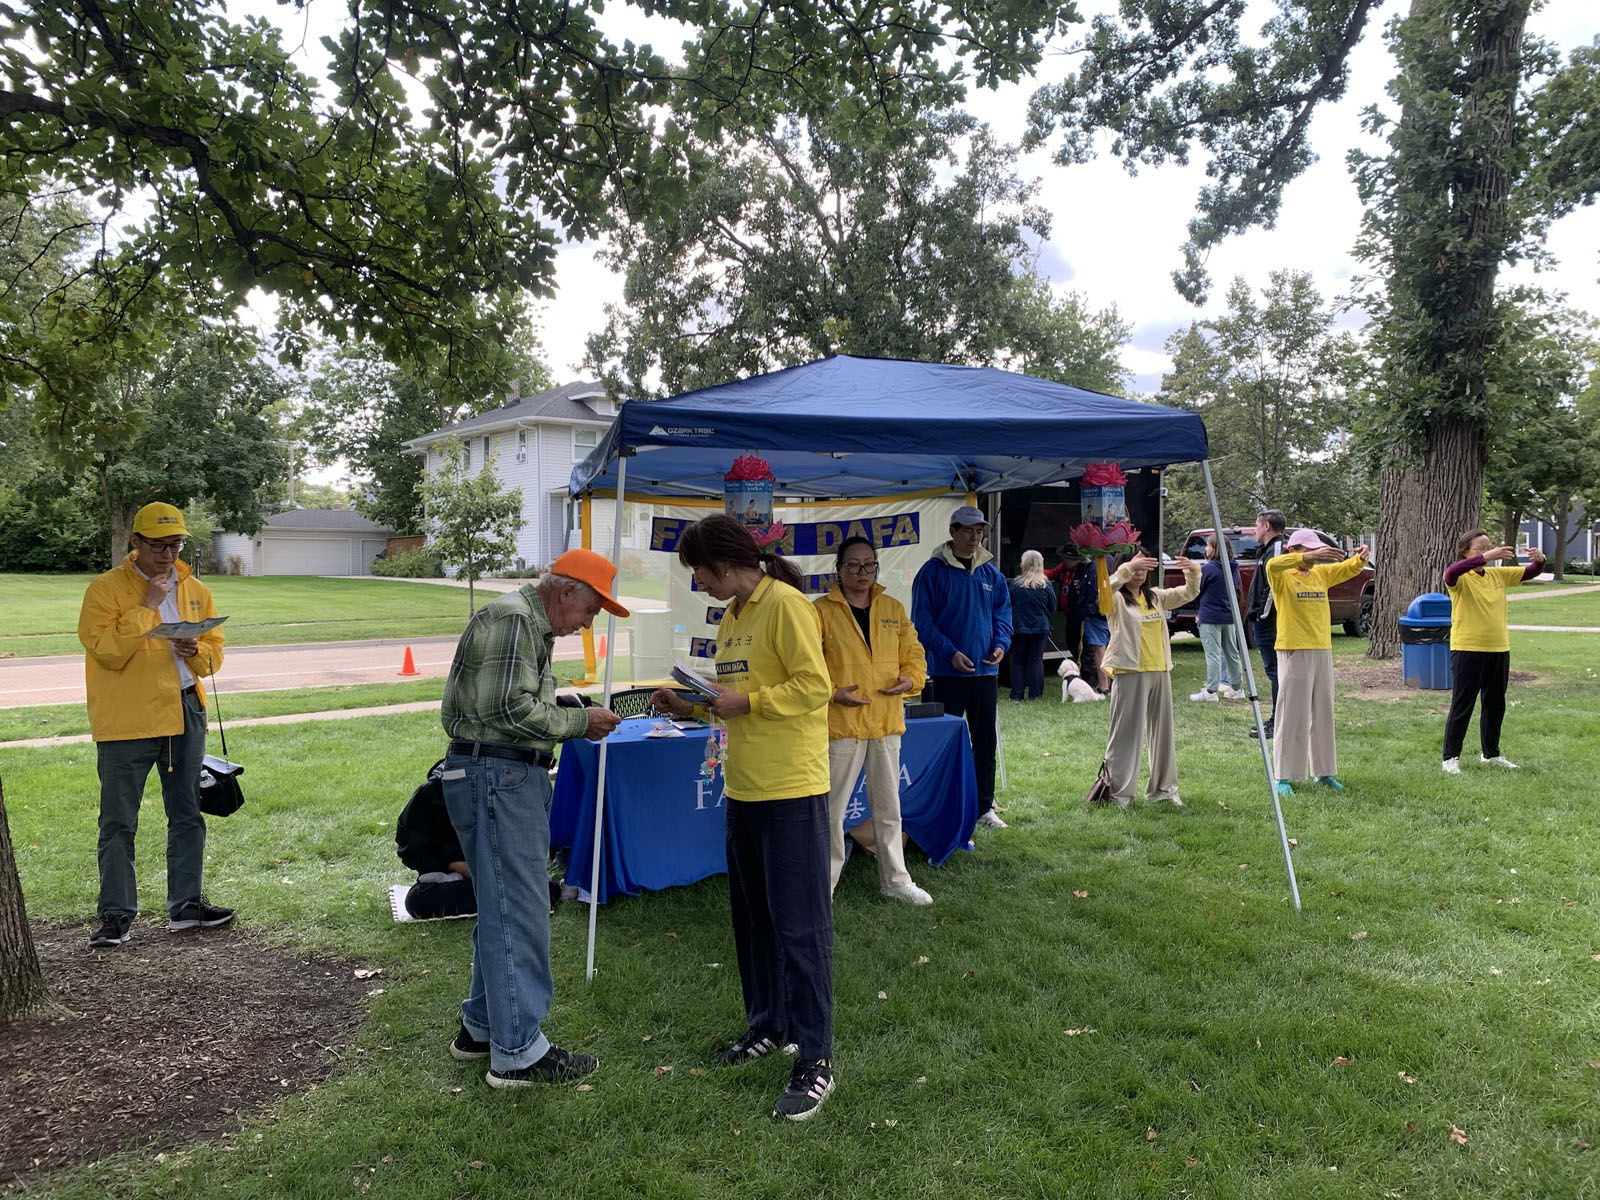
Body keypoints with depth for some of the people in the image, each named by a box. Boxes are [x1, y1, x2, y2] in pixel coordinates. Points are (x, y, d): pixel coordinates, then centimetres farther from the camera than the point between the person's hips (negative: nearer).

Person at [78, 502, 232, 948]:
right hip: (125, 721, -5)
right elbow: (106, 651, -18)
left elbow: (214, 651, 13)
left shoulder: (196, 591, 9)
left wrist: (196, 651, -9)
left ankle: (186, 904, 22)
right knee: (119, 822, 2)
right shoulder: (106, 589, -6)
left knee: (187, 814, 11)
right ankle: (115, 915, 12)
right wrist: (146, 607, -20)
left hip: (185, 713, 5)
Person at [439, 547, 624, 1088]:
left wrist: (578, 722, 9)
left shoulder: (533, 628, 21)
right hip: (494, 777, -11)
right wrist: (578, 722, -12)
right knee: (517, 914, -7)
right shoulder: (510, 618, -13)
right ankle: (518, 1052, 1)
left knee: (502, 909, 17)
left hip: (514, 777, 11)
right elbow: (505, 707, -21)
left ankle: (480, 1028, 29)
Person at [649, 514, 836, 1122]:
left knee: (799, 924, -4)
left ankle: (815, 1059, 4)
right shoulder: (731, 615, 15)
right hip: (744, 787, 9)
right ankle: (767, 1025, 34)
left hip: (791, 788, -9)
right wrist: (690, 705, 7)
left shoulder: (785, 605, -12)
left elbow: (815, 687, -19)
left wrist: (747, 702, -17)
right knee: (752, 916, 18)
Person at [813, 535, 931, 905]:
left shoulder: (894, 609, 10)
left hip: (887, 721, 5)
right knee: (832, 807, 0)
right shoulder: (822, 611, -4)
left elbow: (913, 653, 15)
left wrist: (911, 678, -5)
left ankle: (895, 879, 29)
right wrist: (832, 692, -17)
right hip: (840, 723, -4)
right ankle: (824, 885, 13)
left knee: (888, 805, 16)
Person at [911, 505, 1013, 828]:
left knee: (986, 742, 10)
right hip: (947, 672, -4)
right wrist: (950, 652, -17)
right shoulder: (933, 571, -6)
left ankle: (984, 807, 21)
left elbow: (1003, 613, 14)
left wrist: (1001, 644, -5)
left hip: (985, 670, 5)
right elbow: (922, 620, -9)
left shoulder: (991, 573, 9)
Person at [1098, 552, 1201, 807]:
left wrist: (1194, 572, -4)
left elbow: (1187, 594, 15)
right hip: (1130, 673, -7)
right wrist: (1128, 567, -38)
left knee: (1162, 731, 13)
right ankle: (1118, 792, 0)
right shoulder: (1117, 600, -5)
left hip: (1160, 672, 7)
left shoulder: (1155, 597, 14)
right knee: (1127, 733, -5)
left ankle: (1163, 788, 24)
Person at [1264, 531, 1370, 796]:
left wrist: (1361, 558, -10)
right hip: (1294, 650, -7)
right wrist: (1308, 557, -39)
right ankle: (1284, 777, 0)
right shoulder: (1282, 575, -7)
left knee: (1323, 713, 13)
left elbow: (1348, 568, 13)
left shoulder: (1321, 573, 12)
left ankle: (1323, 771, 24)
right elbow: (1272, 565, -28)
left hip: (1322, 650, 7)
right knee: (1292, 715, -5)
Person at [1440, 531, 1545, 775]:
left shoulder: (1499, 574, 9)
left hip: (1499, 649, 6)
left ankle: (1491, 753, 31)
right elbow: (1451, 573, -34)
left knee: (1495, 704, 16)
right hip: (1467, 649, -6)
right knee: (1462, 705, -2)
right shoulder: (1461, 578, -11)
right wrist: (1486, 557, -42)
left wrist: (1539, 561, -11)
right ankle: (1451, 757, 6)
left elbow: (1529, 573, 12)